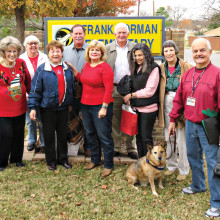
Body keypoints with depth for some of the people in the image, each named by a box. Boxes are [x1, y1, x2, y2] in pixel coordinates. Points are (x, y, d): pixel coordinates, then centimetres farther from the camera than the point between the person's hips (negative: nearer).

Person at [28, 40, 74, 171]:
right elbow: (35, 90, -8)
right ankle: (51, 160, 23)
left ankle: (63, 158, 29)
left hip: (63, 107, 3)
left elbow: (71, 87, 14)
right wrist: (33, 107, -12)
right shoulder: (42, 69, -8)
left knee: (63, 134, 13)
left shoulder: (67, 69, 4)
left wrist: (70, 102, 16)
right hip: (48, 108, -3)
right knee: (49, 135, 7)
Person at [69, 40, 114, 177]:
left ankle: (108, 165, 13)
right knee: (90, 134, 18)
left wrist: (104, 107, -20)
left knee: (104, 136, -1)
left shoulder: (105, 67, -13)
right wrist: (73, 69, 10)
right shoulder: (87, 65, 10)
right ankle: (95, 160, 36)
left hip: (100, 107, -8)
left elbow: (109, 89, -16)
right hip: (86, 105, 8)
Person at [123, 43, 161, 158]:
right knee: (138, 136, 13)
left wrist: (131, 95, -8)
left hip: (148, 108, -7)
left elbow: (149, 91, -13)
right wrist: (128, 99, -1)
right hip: (136, 107, 7)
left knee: (146, 137, -1)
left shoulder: (153, 68, -9)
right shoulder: (135, 68, 13)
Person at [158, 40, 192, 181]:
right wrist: (160, 104, 8)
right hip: (167, 103, 5)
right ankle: (172, 165, 30)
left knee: (181, 139, -1)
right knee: (168, 137, 13)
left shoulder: (186, 67, -4)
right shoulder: (162, 68, 10)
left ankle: (184, 170, 14)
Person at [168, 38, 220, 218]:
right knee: (193, 157, 20)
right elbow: (179, 98, 13)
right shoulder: (188, 74, 8)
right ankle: (198, 186, 43)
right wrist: (173, 120, 13)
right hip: (190, 124, 6)